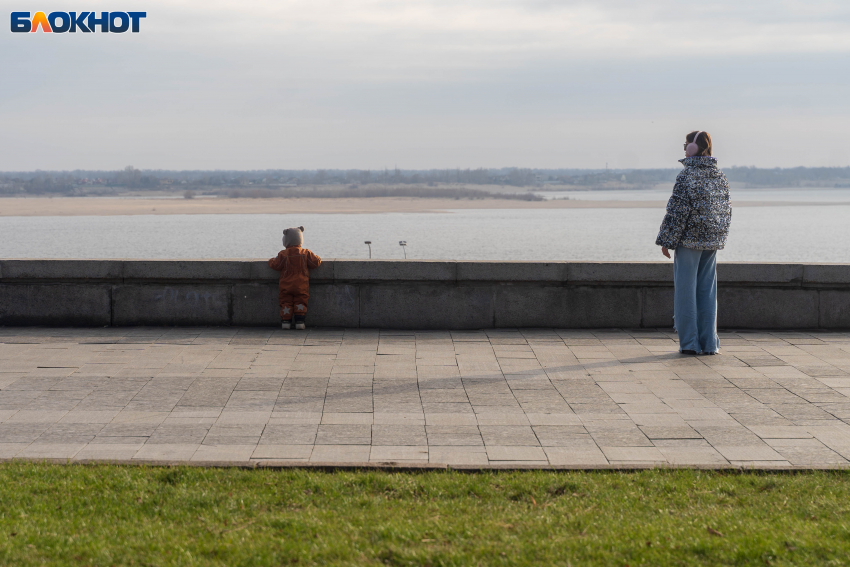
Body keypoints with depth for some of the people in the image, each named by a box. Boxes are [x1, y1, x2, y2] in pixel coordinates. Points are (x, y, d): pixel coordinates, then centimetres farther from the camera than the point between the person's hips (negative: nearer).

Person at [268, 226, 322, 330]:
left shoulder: (283, 254, -6)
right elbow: (316, 262, 0)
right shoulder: (305, 253, -2)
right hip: (301, 285, 1)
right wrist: (317, 259, 23)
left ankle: (286, 321, -1)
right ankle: (300, 321, -4)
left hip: (286, 285, -1)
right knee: (300, 302, 6)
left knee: (286, 303, 5)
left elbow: (275, 265, -2)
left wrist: (272, 260, 20)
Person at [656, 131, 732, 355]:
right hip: (712, 243, 6)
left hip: (689, 240, -6)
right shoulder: (720, 177, 8)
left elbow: (677, 212, -15)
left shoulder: (687, 176, -13)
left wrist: (666, 241, -8)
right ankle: (709, 343, 9)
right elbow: (726, 211, 13)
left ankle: (689, 342, 0)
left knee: (686, 289, 0)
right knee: (707, 290, 10)